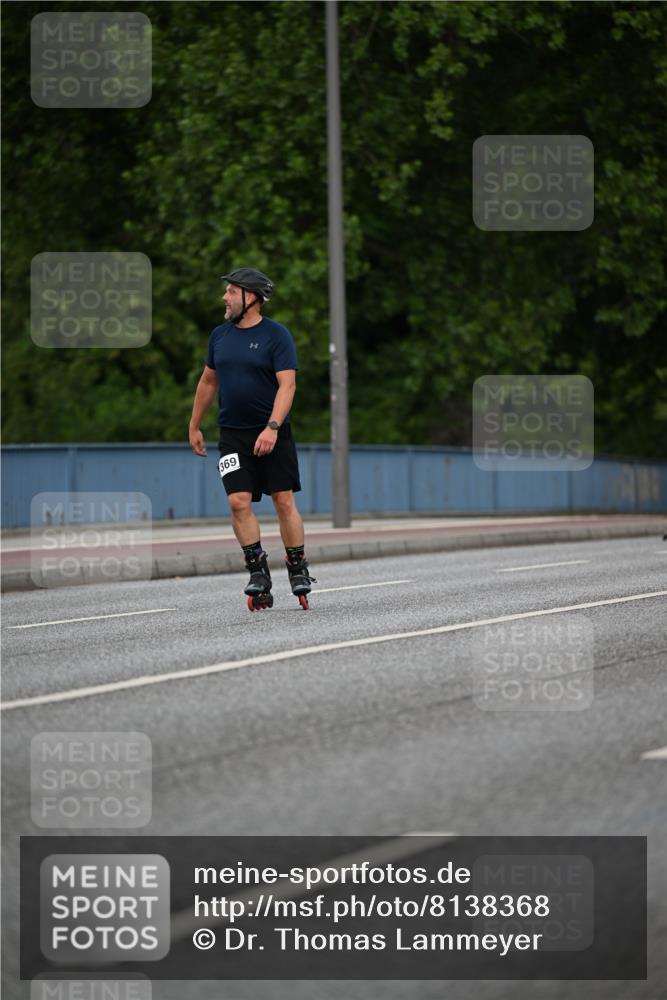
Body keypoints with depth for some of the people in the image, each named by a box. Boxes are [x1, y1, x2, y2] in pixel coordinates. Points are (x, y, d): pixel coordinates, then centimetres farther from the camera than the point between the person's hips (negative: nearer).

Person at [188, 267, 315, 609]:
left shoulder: (276, 335, -6)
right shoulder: (220, 335, 10)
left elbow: (287, 384, -13)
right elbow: (208, 381, 21)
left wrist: (272, 427, -24)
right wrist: (194, 427, 21)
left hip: (273, 434, -4)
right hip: (233, 435, 4)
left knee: (284, 501, -3)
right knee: (239, 501, -9)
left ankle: (298, 569, 10)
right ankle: (258, 572, -4)